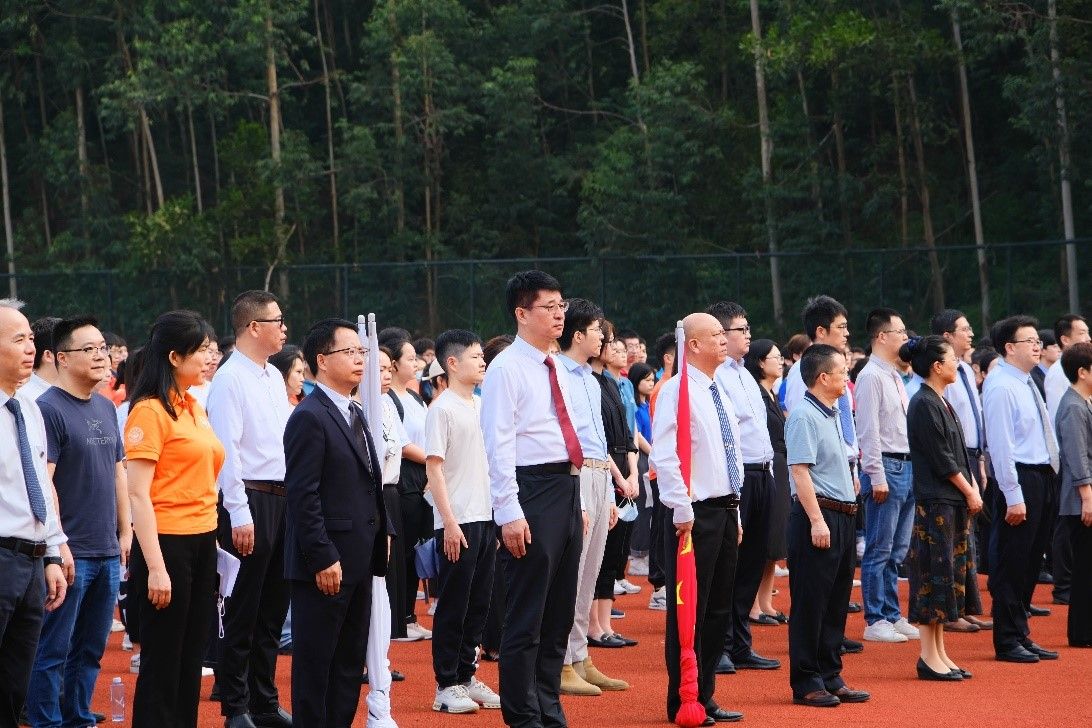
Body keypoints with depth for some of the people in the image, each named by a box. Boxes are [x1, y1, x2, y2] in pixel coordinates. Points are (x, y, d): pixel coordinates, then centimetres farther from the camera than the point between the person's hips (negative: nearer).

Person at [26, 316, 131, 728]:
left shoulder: (106, 408, 13)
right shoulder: (49, 409, -10)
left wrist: (124, 531, 15)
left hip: (108, 554, 7)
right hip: (69, 553, -7)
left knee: (91, 648, 13)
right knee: (54, 650, -1)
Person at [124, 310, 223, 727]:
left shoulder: (194, 408, 13)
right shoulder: (150, 411, -12)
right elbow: (137, 494, -16)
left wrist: (212, 542, 11)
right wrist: (155, 567, -20)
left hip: (202, 542, 8)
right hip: (167, 542, -8)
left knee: (191, 657, 11)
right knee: (162, 661, -1)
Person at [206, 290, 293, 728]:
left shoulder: (274, 377, 14)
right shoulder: (230, 379, -11)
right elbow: (226, 450, -16)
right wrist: (239, 515, -20)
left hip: (283, 497, 8)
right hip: (250, 499, -8)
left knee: (272, 610, 14)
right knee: (242, 612, -1)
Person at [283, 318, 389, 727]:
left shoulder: (355, 414, 15)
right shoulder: (309, 417, -13)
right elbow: (303, 497, -18)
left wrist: (382, 532, 9)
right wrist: (323, 559, -20)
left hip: (358, 560, 9)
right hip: (325, 564, -9)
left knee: (350, 661, 14)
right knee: (315, 662, 0)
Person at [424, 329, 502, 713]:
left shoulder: (482, 406, 12)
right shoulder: (443, 408, -9)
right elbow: (434, 468, -12)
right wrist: (450, 522, -17)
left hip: (487, 518, 7)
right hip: (458, 522, -7)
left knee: (478, 605, 11)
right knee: (453, 606, -2)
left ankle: (466, 677, 19)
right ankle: (446, 685, 4)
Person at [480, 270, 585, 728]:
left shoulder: (553, 369, 17)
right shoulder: (506, 369, -9)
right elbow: (499, 446, -15)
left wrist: (577, 500, 19)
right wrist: (509, 513, -20)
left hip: (566, 489, 9)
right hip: (532, 490, -9)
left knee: (559, 614, 13)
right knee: (526, 617, -4)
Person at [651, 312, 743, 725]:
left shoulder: (721, 395, 16)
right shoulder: (677, 392, -12)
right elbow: (664, 456, -19)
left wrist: (735, 513, 18)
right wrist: (683, 511, -21)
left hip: (725, 511, 9)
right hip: (694, 515, -9)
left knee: (719, 610, 11)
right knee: (689, 610, -4)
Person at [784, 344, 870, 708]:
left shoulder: (832, 415, 17)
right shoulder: (804, 416, -13)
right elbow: (800, 471, -19)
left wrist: (846, 513, 19)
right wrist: (817, 521, -23)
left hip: (842, 515, 10)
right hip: (818, 515, -10)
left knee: (836, 602, 12)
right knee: (810, 604, -4)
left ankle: (830, 676, 19)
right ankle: (806, 683, 0)